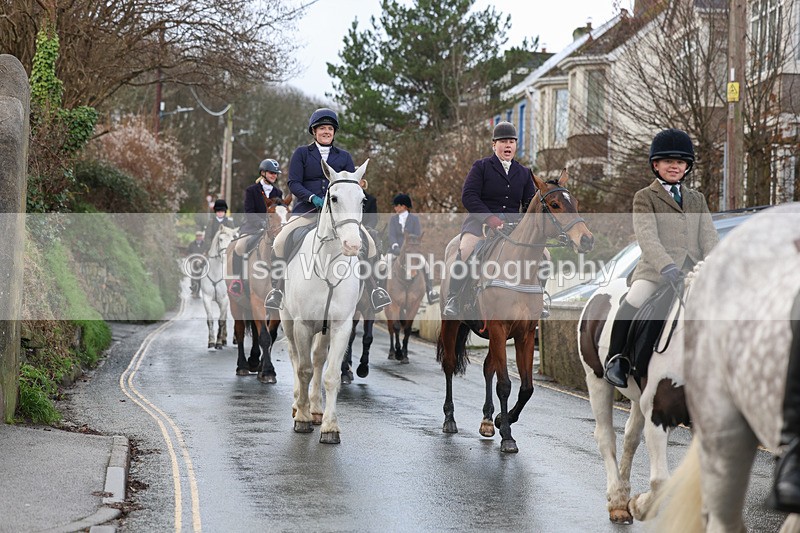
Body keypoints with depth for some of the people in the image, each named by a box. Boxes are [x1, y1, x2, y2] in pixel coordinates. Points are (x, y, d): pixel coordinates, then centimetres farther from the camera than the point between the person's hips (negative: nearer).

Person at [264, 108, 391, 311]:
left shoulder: (344, 156, 13)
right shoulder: (302, 153, 7)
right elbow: (293, 183, -2)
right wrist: (313, 198, -19)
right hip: (306, 210, -1)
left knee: (368, 242, -15)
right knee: (279, 242, -22)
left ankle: (375, 288, 0)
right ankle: (277, 289, -6)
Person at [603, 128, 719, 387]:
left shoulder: (697, 200, 23)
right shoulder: (645, 197, 8)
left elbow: (709, 237, 10)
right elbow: (647, 237, -8)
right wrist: (665, 265, -25)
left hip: (693, 273, 4)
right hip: (654, 271, -4)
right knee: (633, 303, -28)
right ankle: (616, 359, -10)